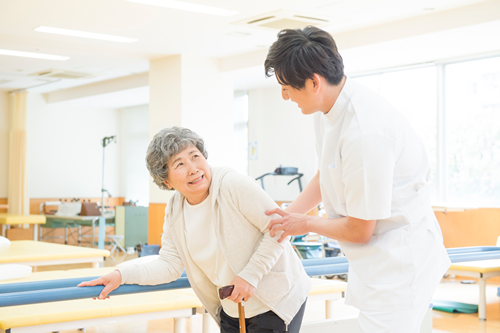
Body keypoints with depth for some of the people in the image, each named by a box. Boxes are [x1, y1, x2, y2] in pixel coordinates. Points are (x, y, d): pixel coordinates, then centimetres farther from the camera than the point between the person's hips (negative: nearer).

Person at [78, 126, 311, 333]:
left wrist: (250, 275, -22)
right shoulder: (174, 212, 1)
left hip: (276, 302, -6)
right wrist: (122, 275, -13)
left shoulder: (234, 185, -19)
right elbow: (170, 264, 0)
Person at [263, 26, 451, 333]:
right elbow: (325, 175, 19)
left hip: (399, 260, -9)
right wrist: (288, 214, 13)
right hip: (373, 259, 9)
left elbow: (358, 230, -20)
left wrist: (305, 224, -4)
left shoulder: (365, 132, -30)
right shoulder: (329, 107, 0)